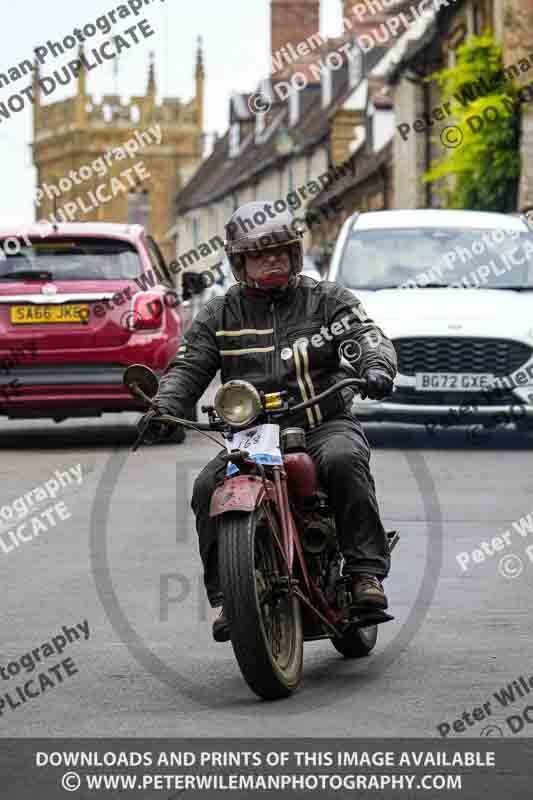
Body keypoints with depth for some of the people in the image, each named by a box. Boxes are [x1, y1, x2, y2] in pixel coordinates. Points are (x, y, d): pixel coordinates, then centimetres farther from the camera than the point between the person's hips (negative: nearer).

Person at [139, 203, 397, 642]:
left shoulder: (327, 299, 9)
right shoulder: (219, 315, 13)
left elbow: (367, 337, -4)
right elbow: (188, 367, 6)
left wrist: (376, 367, -29)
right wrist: (164, 406, -16)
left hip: (324, 424, -2)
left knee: (343, 460, -36)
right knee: (209, 488, -24)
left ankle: (366, 571, -30)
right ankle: (227, 595, -16)